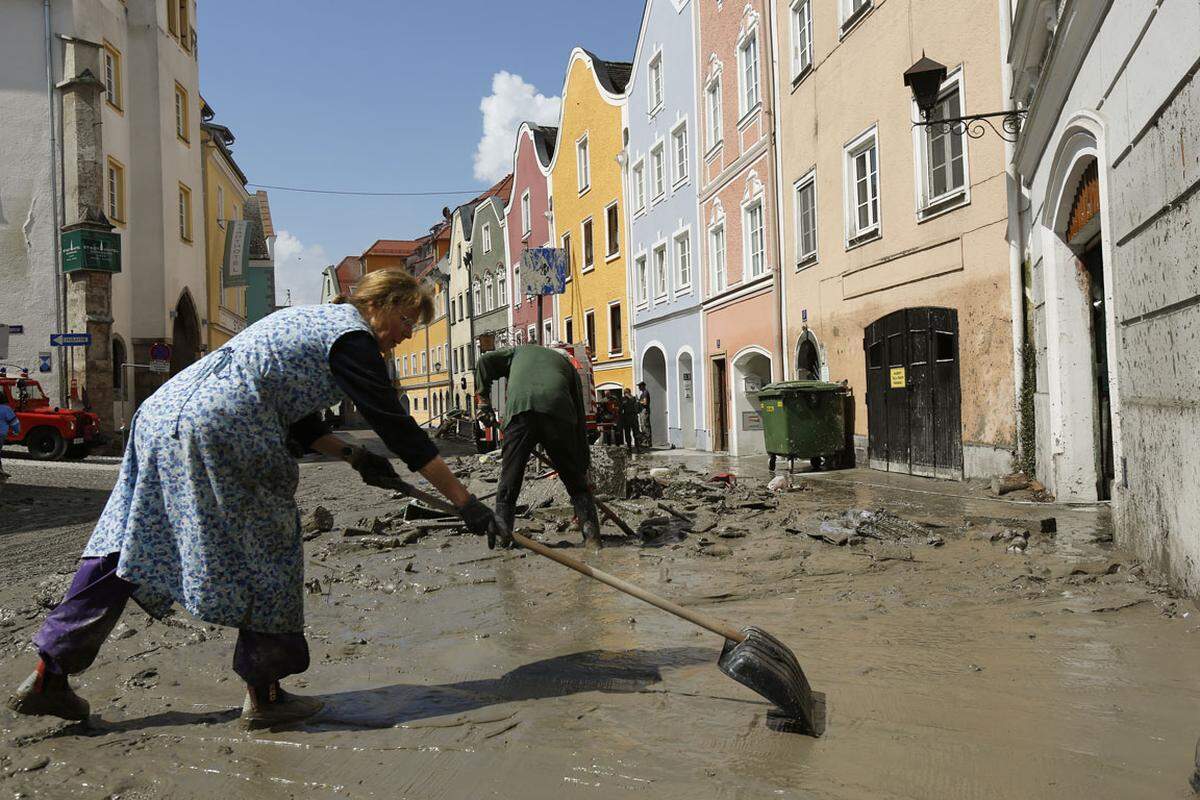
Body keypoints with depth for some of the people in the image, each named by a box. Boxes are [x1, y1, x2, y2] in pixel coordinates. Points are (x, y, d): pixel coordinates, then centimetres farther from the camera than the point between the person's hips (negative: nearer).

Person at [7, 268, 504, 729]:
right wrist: (465, 502, -6)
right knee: (267, 557, 3)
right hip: (217, 430, -10)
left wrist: (352, 455, 20)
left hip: (161, 412, 10)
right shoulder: (352, 338, -3)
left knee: (126, 546, 13)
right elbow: (398, 428, -8)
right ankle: (263, 697, 12)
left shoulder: (313, 319, 26)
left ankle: (48, 675, 19)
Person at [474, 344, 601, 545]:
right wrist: (584, 463, 30)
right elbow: (580, 416, 29)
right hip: (557, 410, 0)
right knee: (575, 479, 11)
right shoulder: (568, 364, 34)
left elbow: (485, 361, 22)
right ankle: (591, 534, 6)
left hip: (520, 408, 0)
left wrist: (483, 396, 31)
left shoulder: (520, 351, 38)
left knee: (509, 478, 8)